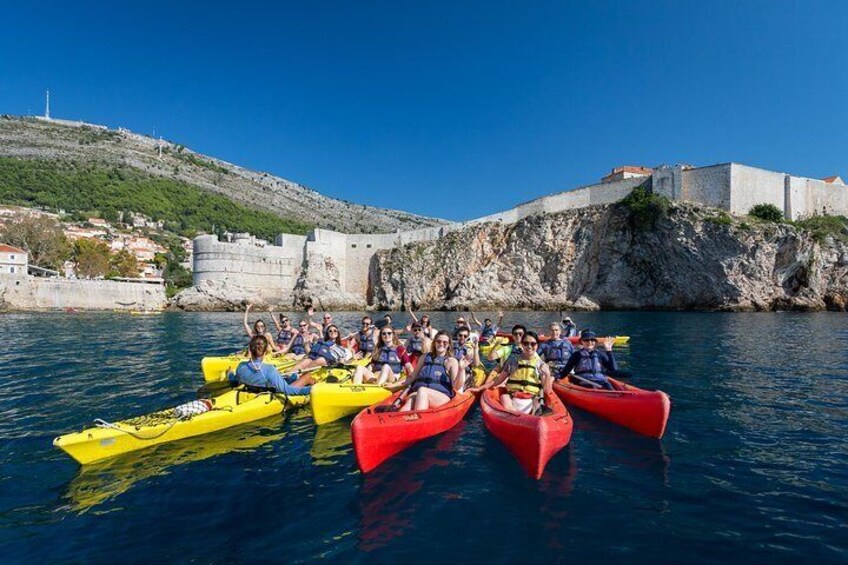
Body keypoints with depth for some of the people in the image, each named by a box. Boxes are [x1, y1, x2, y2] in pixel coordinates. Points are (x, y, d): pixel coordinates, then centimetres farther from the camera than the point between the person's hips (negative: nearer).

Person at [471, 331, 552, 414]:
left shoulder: (541, 365, 4)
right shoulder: (513, 361, 8)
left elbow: (547, 391, 1)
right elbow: (499, 379, 15)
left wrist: (547, 375, -16)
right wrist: (479, 388, 10)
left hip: (530, 403, -2)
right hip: (511, 400, 2)